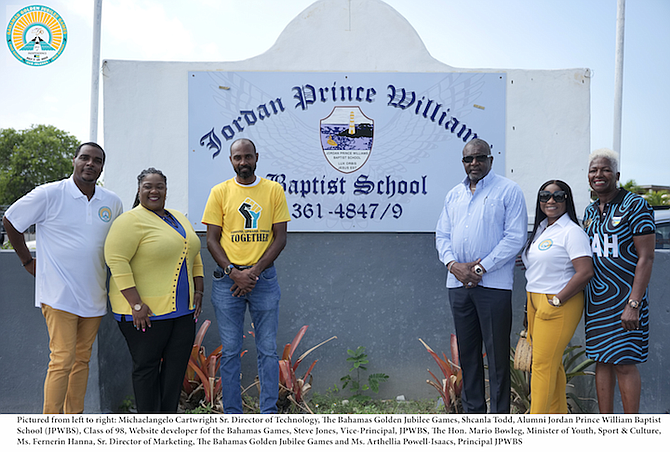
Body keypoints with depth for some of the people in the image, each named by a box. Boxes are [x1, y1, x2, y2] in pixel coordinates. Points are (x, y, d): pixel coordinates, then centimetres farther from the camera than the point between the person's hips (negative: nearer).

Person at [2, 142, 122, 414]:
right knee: (62, 360, -7)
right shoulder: (50, 194, -6)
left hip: (93, 296, 5)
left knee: (82, 359, 11)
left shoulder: (112, 203, 8)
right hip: (59, 295, -5)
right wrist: (27, 261, 5)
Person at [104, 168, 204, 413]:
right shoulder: (130, 221, -10)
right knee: (146, 366, 3)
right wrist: (136, 304, -22)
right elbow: (116, 261, -18)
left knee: (177, 365, 9)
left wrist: (198, 292, 11)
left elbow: (193, 256, 20)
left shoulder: (179, 219, 14)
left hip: (182, 309, 7)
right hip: (146, 311, -7)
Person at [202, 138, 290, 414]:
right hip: (227, 279, 0)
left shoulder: (274, 190, 4)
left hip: (264, 278, 0)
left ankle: (269, 412, 16)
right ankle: (232, 414, 17)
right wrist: (233, 272, -12)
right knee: (230, 351, 6)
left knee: (268, 350, 4)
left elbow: (280, 238, 1)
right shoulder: (220, 192, 4)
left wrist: (255, 271, -10)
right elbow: (212, 240, 2)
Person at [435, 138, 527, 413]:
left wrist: (481, 268, -13)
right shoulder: (454, 195, 17)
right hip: (458, 284, 5)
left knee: (497, 355, -1)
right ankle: (473, 412, 23)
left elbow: (515, 237, -8)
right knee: (467, 353, 12)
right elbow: (442, 235, 14)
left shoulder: (508, 191, 0)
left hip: (493, 284, -5)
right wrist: (453, 264, -5)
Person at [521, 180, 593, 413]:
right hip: (535, 302, 8)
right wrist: (531, 304, 19)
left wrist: (555, 301, -19)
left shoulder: (572, 231, -13)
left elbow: (585, 272, -21)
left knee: (543, 364, -6)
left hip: (560, 305, -8)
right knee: (551, 364, 13)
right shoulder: (540, 229, 13)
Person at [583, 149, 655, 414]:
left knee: (624, 363, -3)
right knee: (601, 361, 10)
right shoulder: (590, 211, 12)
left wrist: (633, 304, -19)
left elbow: (646, 257, -13)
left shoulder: (634, 206, -8)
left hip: (625, 296, -6)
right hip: (595, 297, 7)